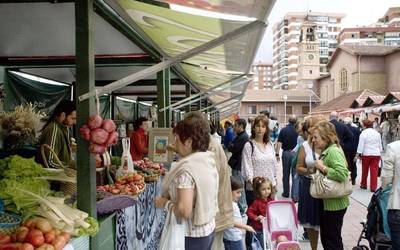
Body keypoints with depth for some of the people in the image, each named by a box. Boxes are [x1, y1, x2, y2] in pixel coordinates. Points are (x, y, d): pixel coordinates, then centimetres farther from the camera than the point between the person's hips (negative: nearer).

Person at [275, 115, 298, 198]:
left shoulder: (283, 130, -3)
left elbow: (279, 143, -7)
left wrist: (277, 154, -4)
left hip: (286, 153, 1)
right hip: (295, 153, 0)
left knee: (286, 174, 10)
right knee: (295, 174, 8)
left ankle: (286, 192, 15)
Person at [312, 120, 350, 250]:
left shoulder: (334, 151, -21)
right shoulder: (326, 151, 9)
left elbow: (342, 173, -33)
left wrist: (323, 168, -24)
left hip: (335, 204, -10)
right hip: (327, 202, 10)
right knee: (325, 239, 21)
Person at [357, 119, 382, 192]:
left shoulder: (363, 133, -8)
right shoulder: (377, 133, 7)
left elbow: (361, 144, -9)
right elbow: (380, 145, 14)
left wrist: (358, 154, -4)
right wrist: (379, 152, 23)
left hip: (366, 154, -3)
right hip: (376, 154, 3)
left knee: (364, 171, 11)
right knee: (374, 171, 2)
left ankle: (363, 185, 23)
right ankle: (373, 187, 2)